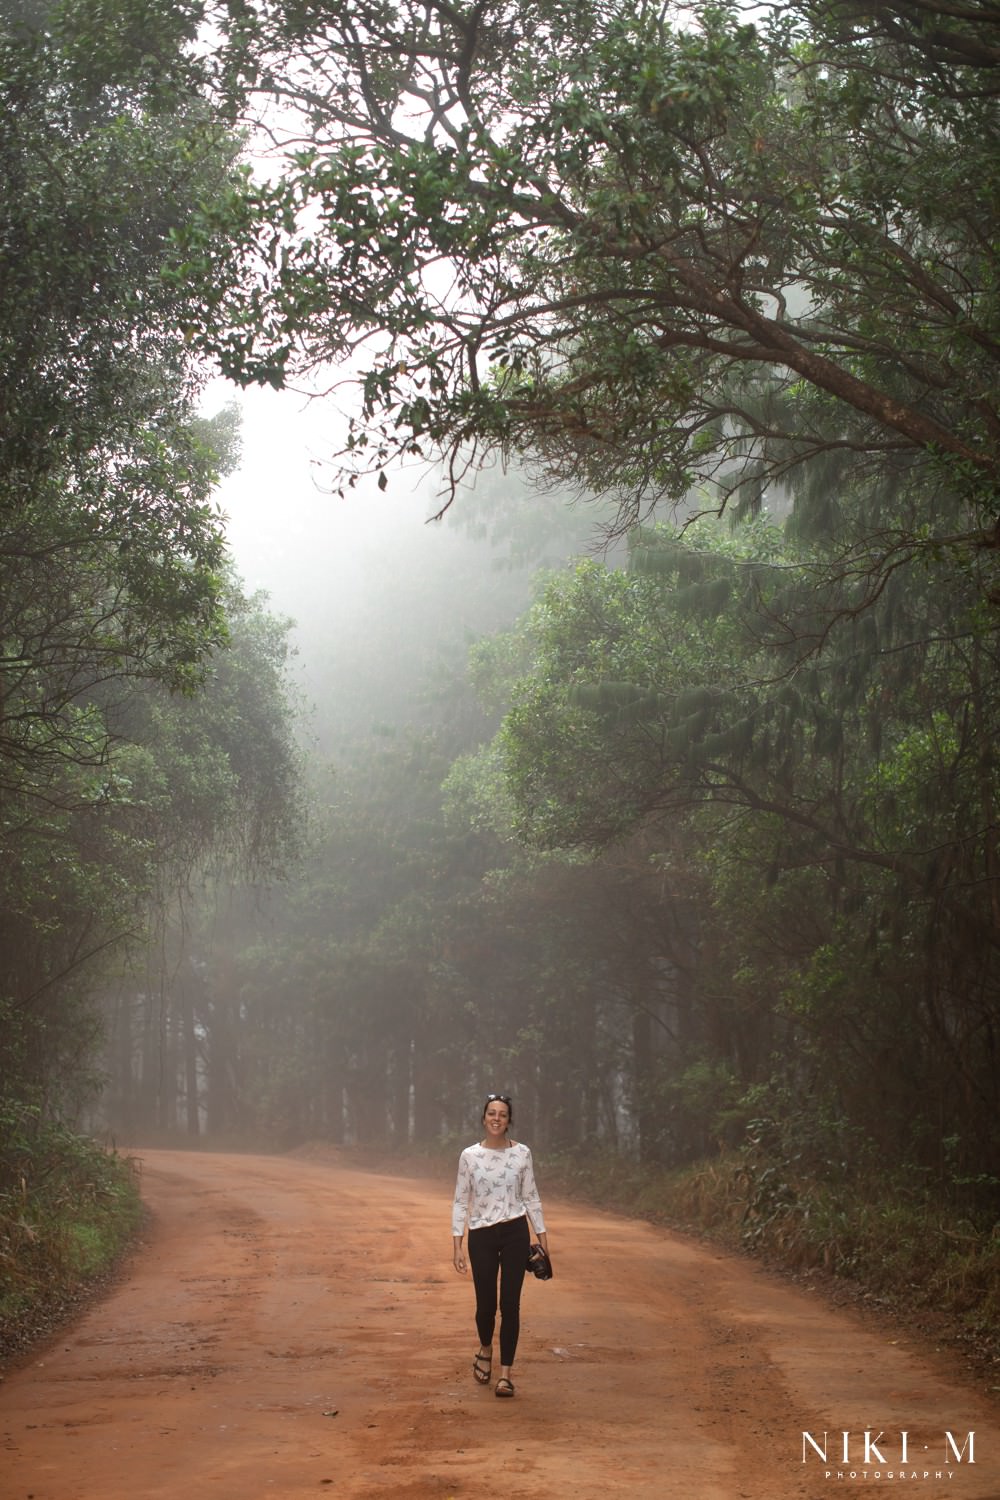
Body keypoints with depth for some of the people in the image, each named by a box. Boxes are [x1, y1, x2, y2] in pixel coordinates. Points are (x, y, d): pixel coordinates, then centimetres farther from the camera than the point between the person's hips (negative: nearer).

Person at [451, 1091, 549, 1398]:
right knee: (486, 1304, 4)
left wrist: (542, 1238, 4)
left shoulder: (521, 1153, 0)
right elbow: (461, 1201, 1)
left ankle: (505, 1372, 7)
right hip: (481, 1236, 0)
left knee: (510, 1305, -3)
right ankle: (485, 1350, 36)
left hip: (515, 1234, 0)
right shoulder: (469, 1155, -2)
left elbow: (531, 1198, 6)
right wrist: (457, 1246, -4)